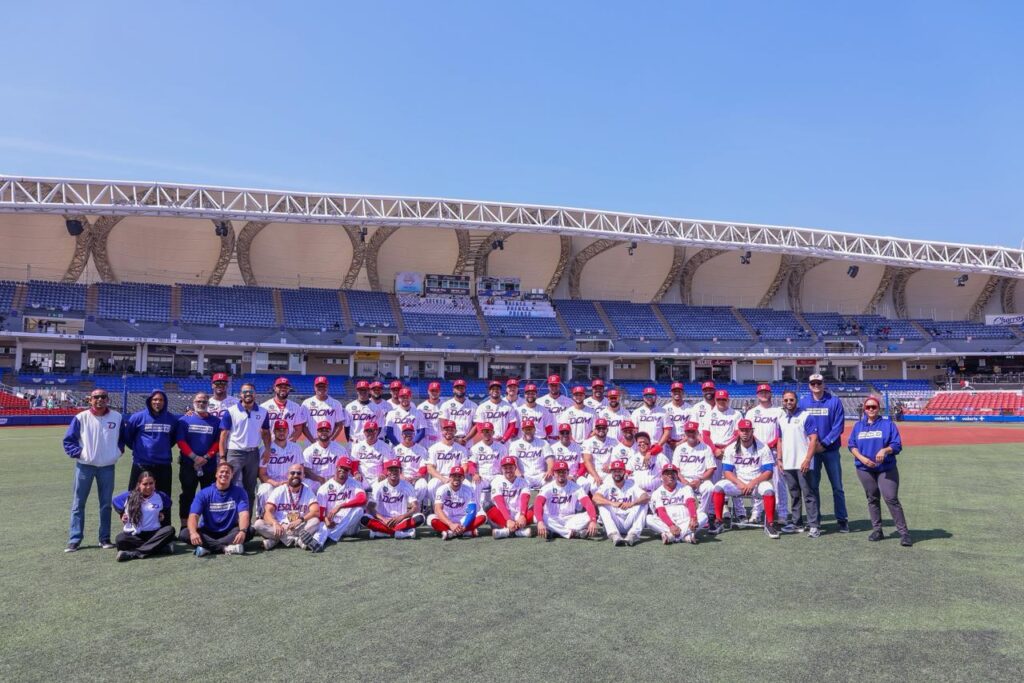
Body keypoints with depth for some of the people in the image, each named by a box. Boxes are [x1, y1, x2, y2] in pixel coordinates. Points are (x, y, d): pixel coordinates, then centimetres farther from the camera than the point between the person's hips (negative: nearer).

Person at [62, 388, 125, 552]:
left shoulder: (117, 417, 2)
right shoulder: (81, 418, -5)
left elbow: (122, 437, 15)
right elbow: (68, 439, 1)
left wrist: (118, 451, 3)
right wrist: (77, 453, -9)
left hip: (107, 466, 2)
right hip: (85, 466, -1)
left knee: (106, 504, 8)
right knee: (78, 503, 2)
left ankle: (105, 538, 17)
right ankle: (74, 539, 8)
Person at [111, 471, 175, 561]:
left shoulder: (160, 497, 6)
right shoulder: (128, 497, 1)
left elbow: (166, 510, 25)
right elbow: (116, 500, 18)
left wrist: (163, 515, 8)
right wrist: (122, 515, 8)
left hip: (154, 534, 1)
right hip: (133, 535, -1)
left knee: (170, 529, -31)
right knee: (120, 539, -34)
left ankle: (133, 553, -36)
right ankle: (159, 547, -38)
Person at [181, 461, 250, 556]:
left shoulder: (239, 492, -4)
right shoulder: (204, 494, -4)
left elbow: (244, 514, -17)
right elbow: (193, 515, -16)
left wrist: (242, 531, -39)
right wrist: (193, 533, -38)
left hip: (229, 532, 0)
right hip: (208, 533, 0)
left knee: (249, 530, -28)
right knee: (185, 534, -26)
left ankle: (207, 547, -30)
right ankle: (226, 547, -33)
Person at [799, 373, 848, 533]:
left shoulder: (834, 401, -3)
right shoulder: (803, 402, 4)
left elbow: (839, 426, -7)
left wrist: (824, 443, -14)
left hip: (830, 450, -2)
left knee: (837, 486, 3)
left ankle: (842, 520, 12)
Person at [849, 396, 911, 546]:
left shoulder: (888, 424, 0)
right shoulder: (858, 425, 10)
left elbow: (897, 445, -4)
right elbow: (851, 445, 7)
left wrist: (885, 450, -24)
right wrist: (862, 458, -9)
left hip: (886, 469, -3)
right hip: (865, 469, 3)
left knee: (891, 499, -10)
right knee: (872, 499, 10)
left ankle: (903, 532, -6)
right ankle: (877, 530, 19)